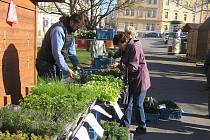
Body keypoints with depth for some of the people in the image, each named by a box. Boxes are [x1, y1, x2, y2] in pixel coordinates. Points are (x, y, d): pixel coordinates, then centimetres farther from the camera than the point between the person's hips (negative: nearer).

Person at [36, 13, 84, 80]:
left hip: (55, 63, 9)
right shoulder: (58, 30, -23)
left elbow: (70, 50, 13)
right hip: (46, 64, -9)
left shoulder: (68, 30, 7)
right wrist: (66, 70, -24)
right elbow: (57, 53, -28)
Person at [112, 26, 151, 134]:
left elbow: (133, 67, -23)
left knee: (137, 105, 1)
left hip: (140, 80, -9)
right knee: (129, 102, 14)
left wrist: (119, 65, -21)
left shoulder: (134, 47, -21)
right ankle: (125, 124, 26)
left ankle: (142, 128, 17)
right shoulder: (127, 48, 7)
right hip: (133, 80, 9)